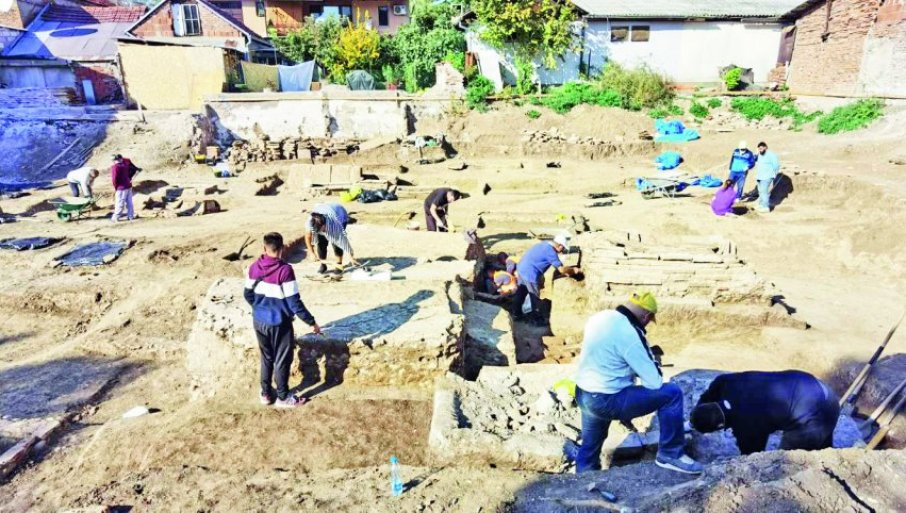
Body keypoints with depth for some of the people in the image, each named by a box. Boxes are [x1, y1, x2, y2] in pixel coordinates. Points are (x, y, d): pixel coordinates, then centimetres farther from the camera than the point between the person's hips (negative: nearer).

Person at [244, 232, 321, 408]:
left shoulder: (254, 267, -4)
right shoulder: (284, 270, -22)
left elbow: (248, 295, 9)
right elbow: (294, 302, -20)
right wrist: (311, 322, -10)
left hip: (259, 321, 6)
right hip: (278, 323, -6)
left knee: (266, 357, 22)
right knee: (282, 360, 11)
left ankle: (265, 393, 33)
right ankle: (283, 397, 24)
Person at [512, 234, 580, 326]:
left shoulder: (545, 244, 9)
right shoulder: (550, 252, -18)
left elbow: (556, 264, 21)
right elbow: (561, 269, -14)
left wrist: (566, 270, 19)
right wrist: (573, 270, 3)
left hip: (521, 268, 9)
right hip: (530, 274, -9)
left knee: (520, 293, 22)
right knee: (535, 298, 7)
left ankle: (517, 314, 35)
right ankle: (537, 320, 20)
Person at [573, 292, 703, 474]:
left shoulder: (599, 317, 3)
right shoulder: (630, 334, -20)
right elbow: (654, 382, -13)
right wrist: (652, 362, 8)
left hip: (583, 395, 9)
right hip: (608, 401, -8)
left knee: (589, 448, 24)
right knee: (672, 393, -3)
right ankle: (670, 454, 9)